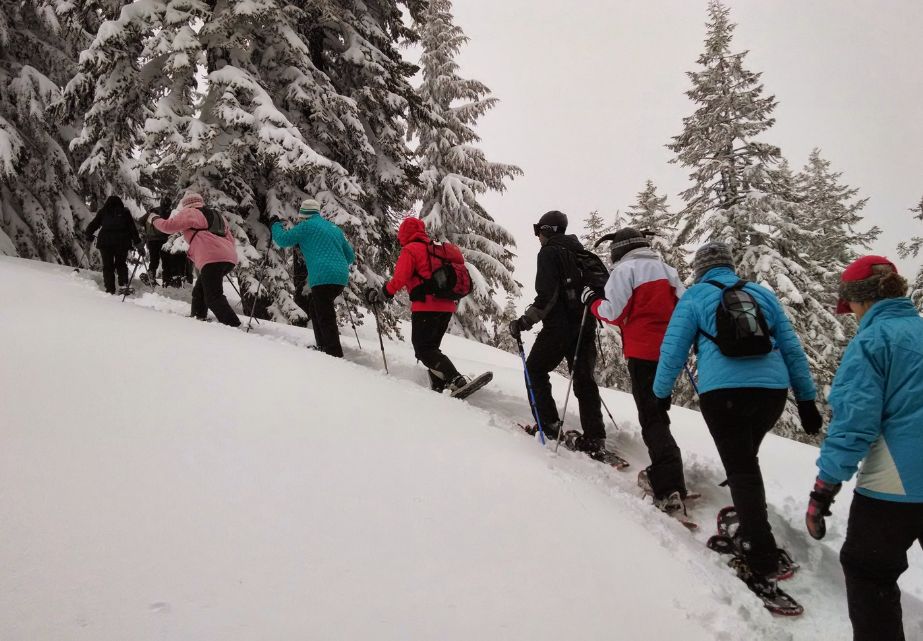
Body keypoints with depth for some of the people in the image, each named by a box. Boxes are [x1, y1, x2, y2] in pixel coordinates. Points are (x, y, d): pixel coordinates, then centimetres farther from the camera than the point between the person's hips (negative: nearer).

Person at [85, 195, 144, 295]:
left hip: (105, 242, 0)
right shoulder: (125, 212, 8)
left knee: (108, 266, 8)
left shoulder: (103, 212, 8)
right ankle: (123, 285, -1)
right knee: (121, 264, 15)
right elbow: (133, 229, 4)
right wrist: (138, 244, 5)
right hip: (122, 242, 1)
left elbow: (93, 225, 10)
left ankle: (110, 289, 3)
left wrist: (89, 235, 28)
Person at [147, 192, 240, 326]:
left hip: (212, 259, -9)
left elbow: (169, 226, 7)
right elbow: (230, 238, 28)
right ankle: (199, 317, 30)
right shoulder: (217, 216, 31)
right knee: (200, 290, 24)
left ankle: (233, 325, -24)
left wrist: (154, 219, 25)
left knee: (213, 297, -12)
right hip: (230, 258, 9)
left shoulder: (189, 213, 9)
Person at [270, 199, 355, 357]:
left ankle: (335, 354, -18)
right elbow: (350, 256, 25)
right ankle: (323, 347, 26)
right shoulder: (334, 228, 23)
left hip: (323, 277, -8)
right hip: (341, 277, 8)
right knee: (314, 308, 24)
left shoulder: (307, 226, 3)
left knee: (325, 317, -9)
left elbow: (283, 240, 8)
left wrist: (275, 226, 26)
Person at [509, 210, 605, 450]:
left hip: (560, 325, -7)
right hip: (586, 326, 7)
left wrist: (526, 321, -13)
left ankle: (548, 424, 2)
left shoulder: (549, 252, -5)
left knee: (535, 369, 9)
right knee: (584, 379, 7)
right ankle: (595, 437, 1)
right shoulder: (581, 252, 19)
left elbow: (547, 295, -17)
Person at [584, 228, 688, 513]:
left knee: (652, 418, -8)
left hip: (643, 352, -7)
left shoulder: (625, 269, -4)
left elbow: (614, 313, -12)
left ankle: (670, 488, -16)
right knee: (658, 411, 19)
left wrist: (592, 300, 5)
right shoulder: (666, 269, 15)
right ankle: (662, 472, 25)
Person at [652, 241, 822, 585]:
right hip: (772, 390, 4)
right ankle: (751, 532, 29)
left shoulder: (694, 297, 10)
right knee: (746, 458, 25)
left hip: (722, 392, -4)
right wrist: (806, 400, 21)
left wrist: (661, 394, 20)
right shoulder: (763, 294, 19)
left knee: (740, 470, -2)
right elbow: (792, 348, 18)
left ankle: (763, 563, -9)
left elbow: (673, 350, 8)